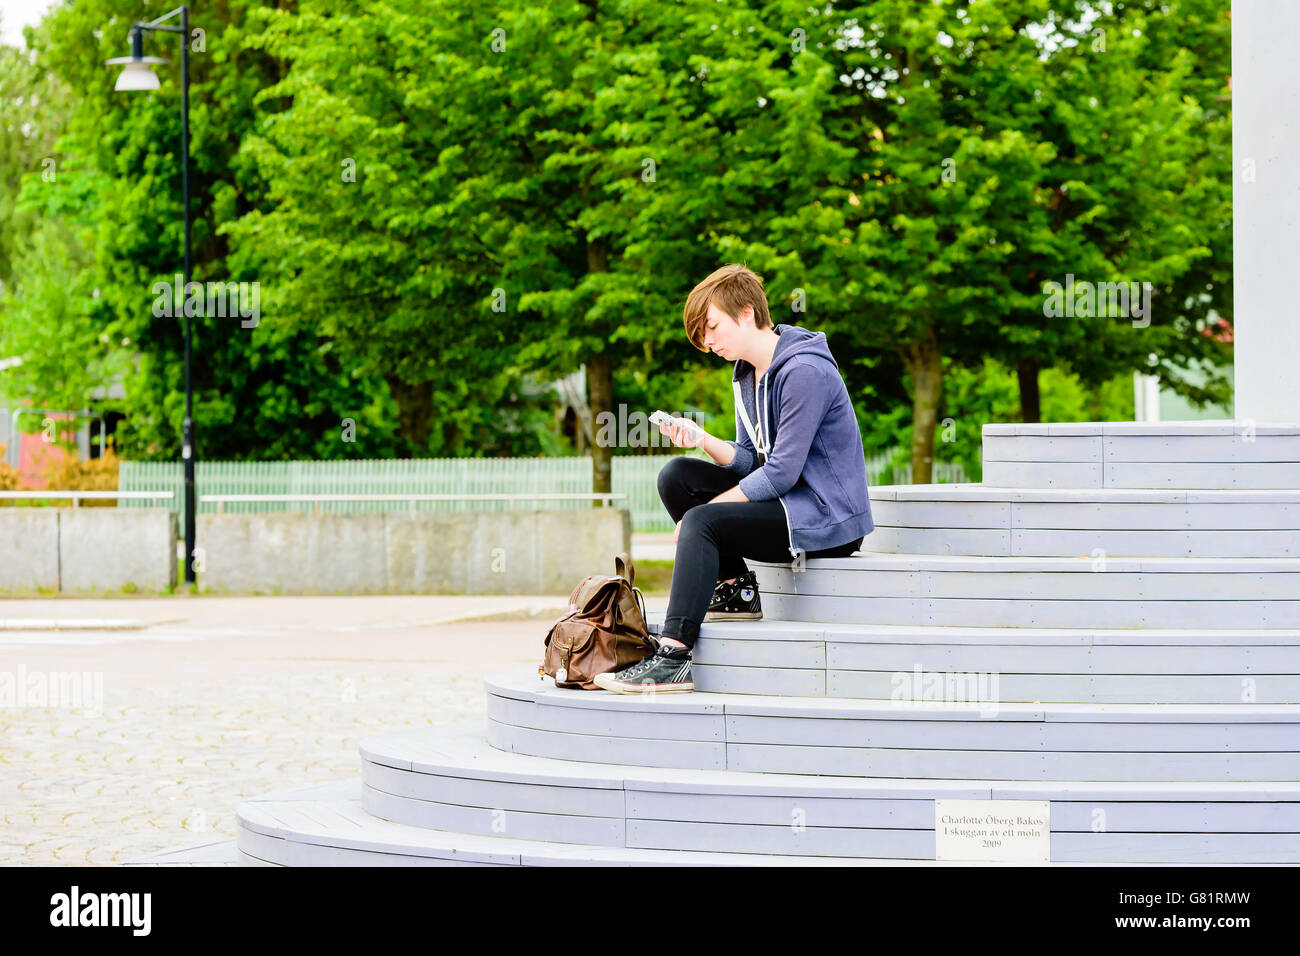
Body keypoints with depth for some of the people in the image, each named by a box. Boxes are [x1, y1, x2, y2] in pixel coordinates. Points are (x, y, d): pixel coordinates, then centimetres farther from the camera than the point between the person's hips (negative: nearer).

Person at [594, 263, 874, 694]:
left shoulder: (804, 372, -19)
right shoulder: (747, 374, 11)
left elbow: (781, 473, -22)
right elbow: (750, 462, 11)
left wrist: (703, 510, -16)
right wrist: (704, 441, -9)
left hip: (828, 517, -10)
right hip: (787, 501, 10)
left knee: (702, 522, -26)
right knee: (676, 476, 3)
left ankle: (672, 657, -32)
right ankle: (736, 587, 4)